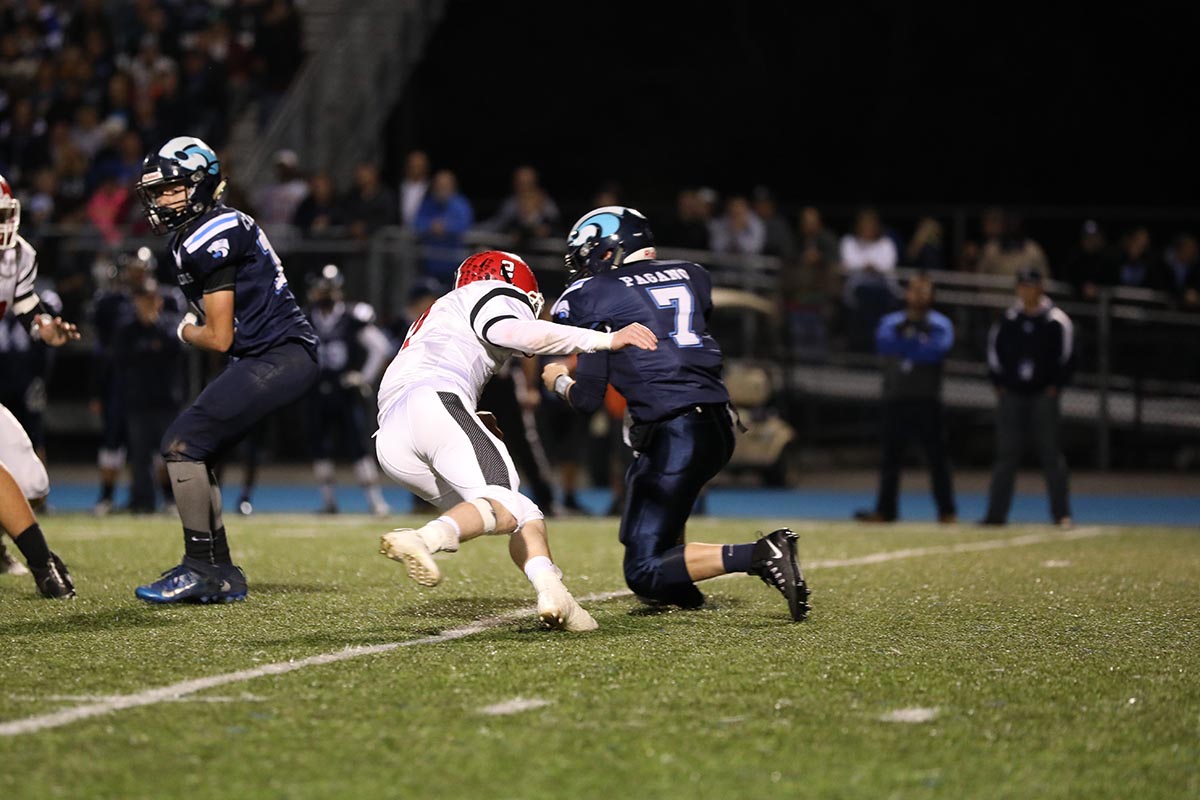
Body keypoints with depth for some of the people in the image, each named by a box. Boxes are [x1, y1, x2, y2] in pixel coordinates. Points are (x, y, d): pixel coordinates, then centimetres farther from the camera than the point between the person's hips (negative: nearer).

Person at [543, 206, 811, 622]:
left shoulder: (591, 296, 1)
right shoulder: (688, 275, 17)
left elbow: (587, 399, 0)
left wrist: (558, 381, 21)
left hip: (674, 434, -8)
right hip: (720, 426, 8)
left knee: (644, 573, -2)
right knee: (640, 476, 38)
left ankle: (759, 556, -21)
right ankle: (679, 585, 32)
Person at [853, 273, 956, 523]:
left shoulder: (940, 324, 6)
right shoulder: (891, 322, 14)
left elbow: (938, 350, -12)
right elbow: (883, 343, -7)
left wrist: (904, 345, -7)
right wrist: (918, 345, -14)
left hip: (927, 401, -2)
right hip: (896, 400, 3)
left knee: (936, 456, -3)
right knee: (890, 456, 4)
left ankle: (947, 511, 2)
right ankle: (885, 510, 9)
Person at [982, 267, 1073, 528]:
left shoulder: (1056, 319, -3)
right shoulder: (1008, 319, 7)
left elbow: (1067, 354, -1)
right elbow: (994, 350, 16)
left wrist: (1055, 386, -5)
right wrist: (999, 383, 9)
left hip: (1043, 396, -3)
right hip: (1012, 394, 3)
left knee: (1051, 454, -3)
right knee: (1005, 454, 3)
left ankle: (1061, 514, 1)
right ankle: (996, 513, 6)